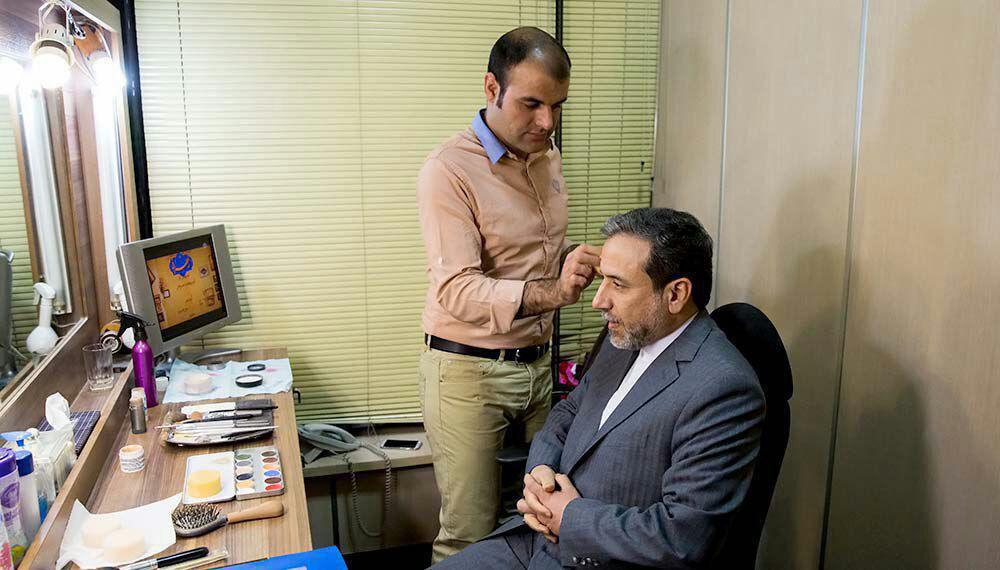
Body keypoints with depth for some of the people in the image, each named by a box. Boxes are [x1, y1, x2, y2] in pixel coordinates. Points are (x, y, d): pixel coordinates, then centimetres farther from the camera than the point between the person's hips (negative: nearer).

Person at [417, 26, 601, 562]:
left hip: (538, 362, 7)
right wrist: (551, 292, -36)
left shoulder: (548, 157, 8)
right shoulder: (449, 170, -16)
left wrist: (572, 259, -6)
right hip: (469, 371, -6)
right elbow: (456, 290, -23)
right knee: (469, 536, 4)